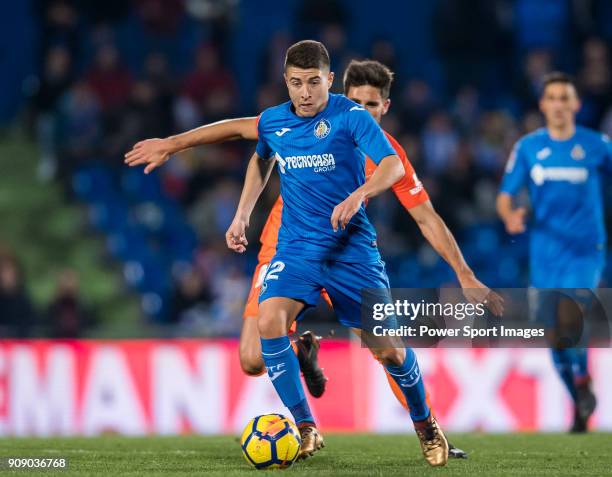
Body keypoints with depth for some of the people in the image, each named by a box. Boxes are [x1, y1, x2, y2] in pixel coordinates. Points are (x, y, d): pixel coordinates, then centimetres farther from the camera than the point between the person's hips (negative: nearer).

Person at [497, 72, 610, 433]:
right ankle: (581, 406, 23)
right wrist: (511, 216, -18)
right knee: (556, 337, 4)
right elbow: (506, 196, 3)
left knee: (568, 317, -25)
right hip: (545, 254, 3)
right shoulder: (528, 148, 4)